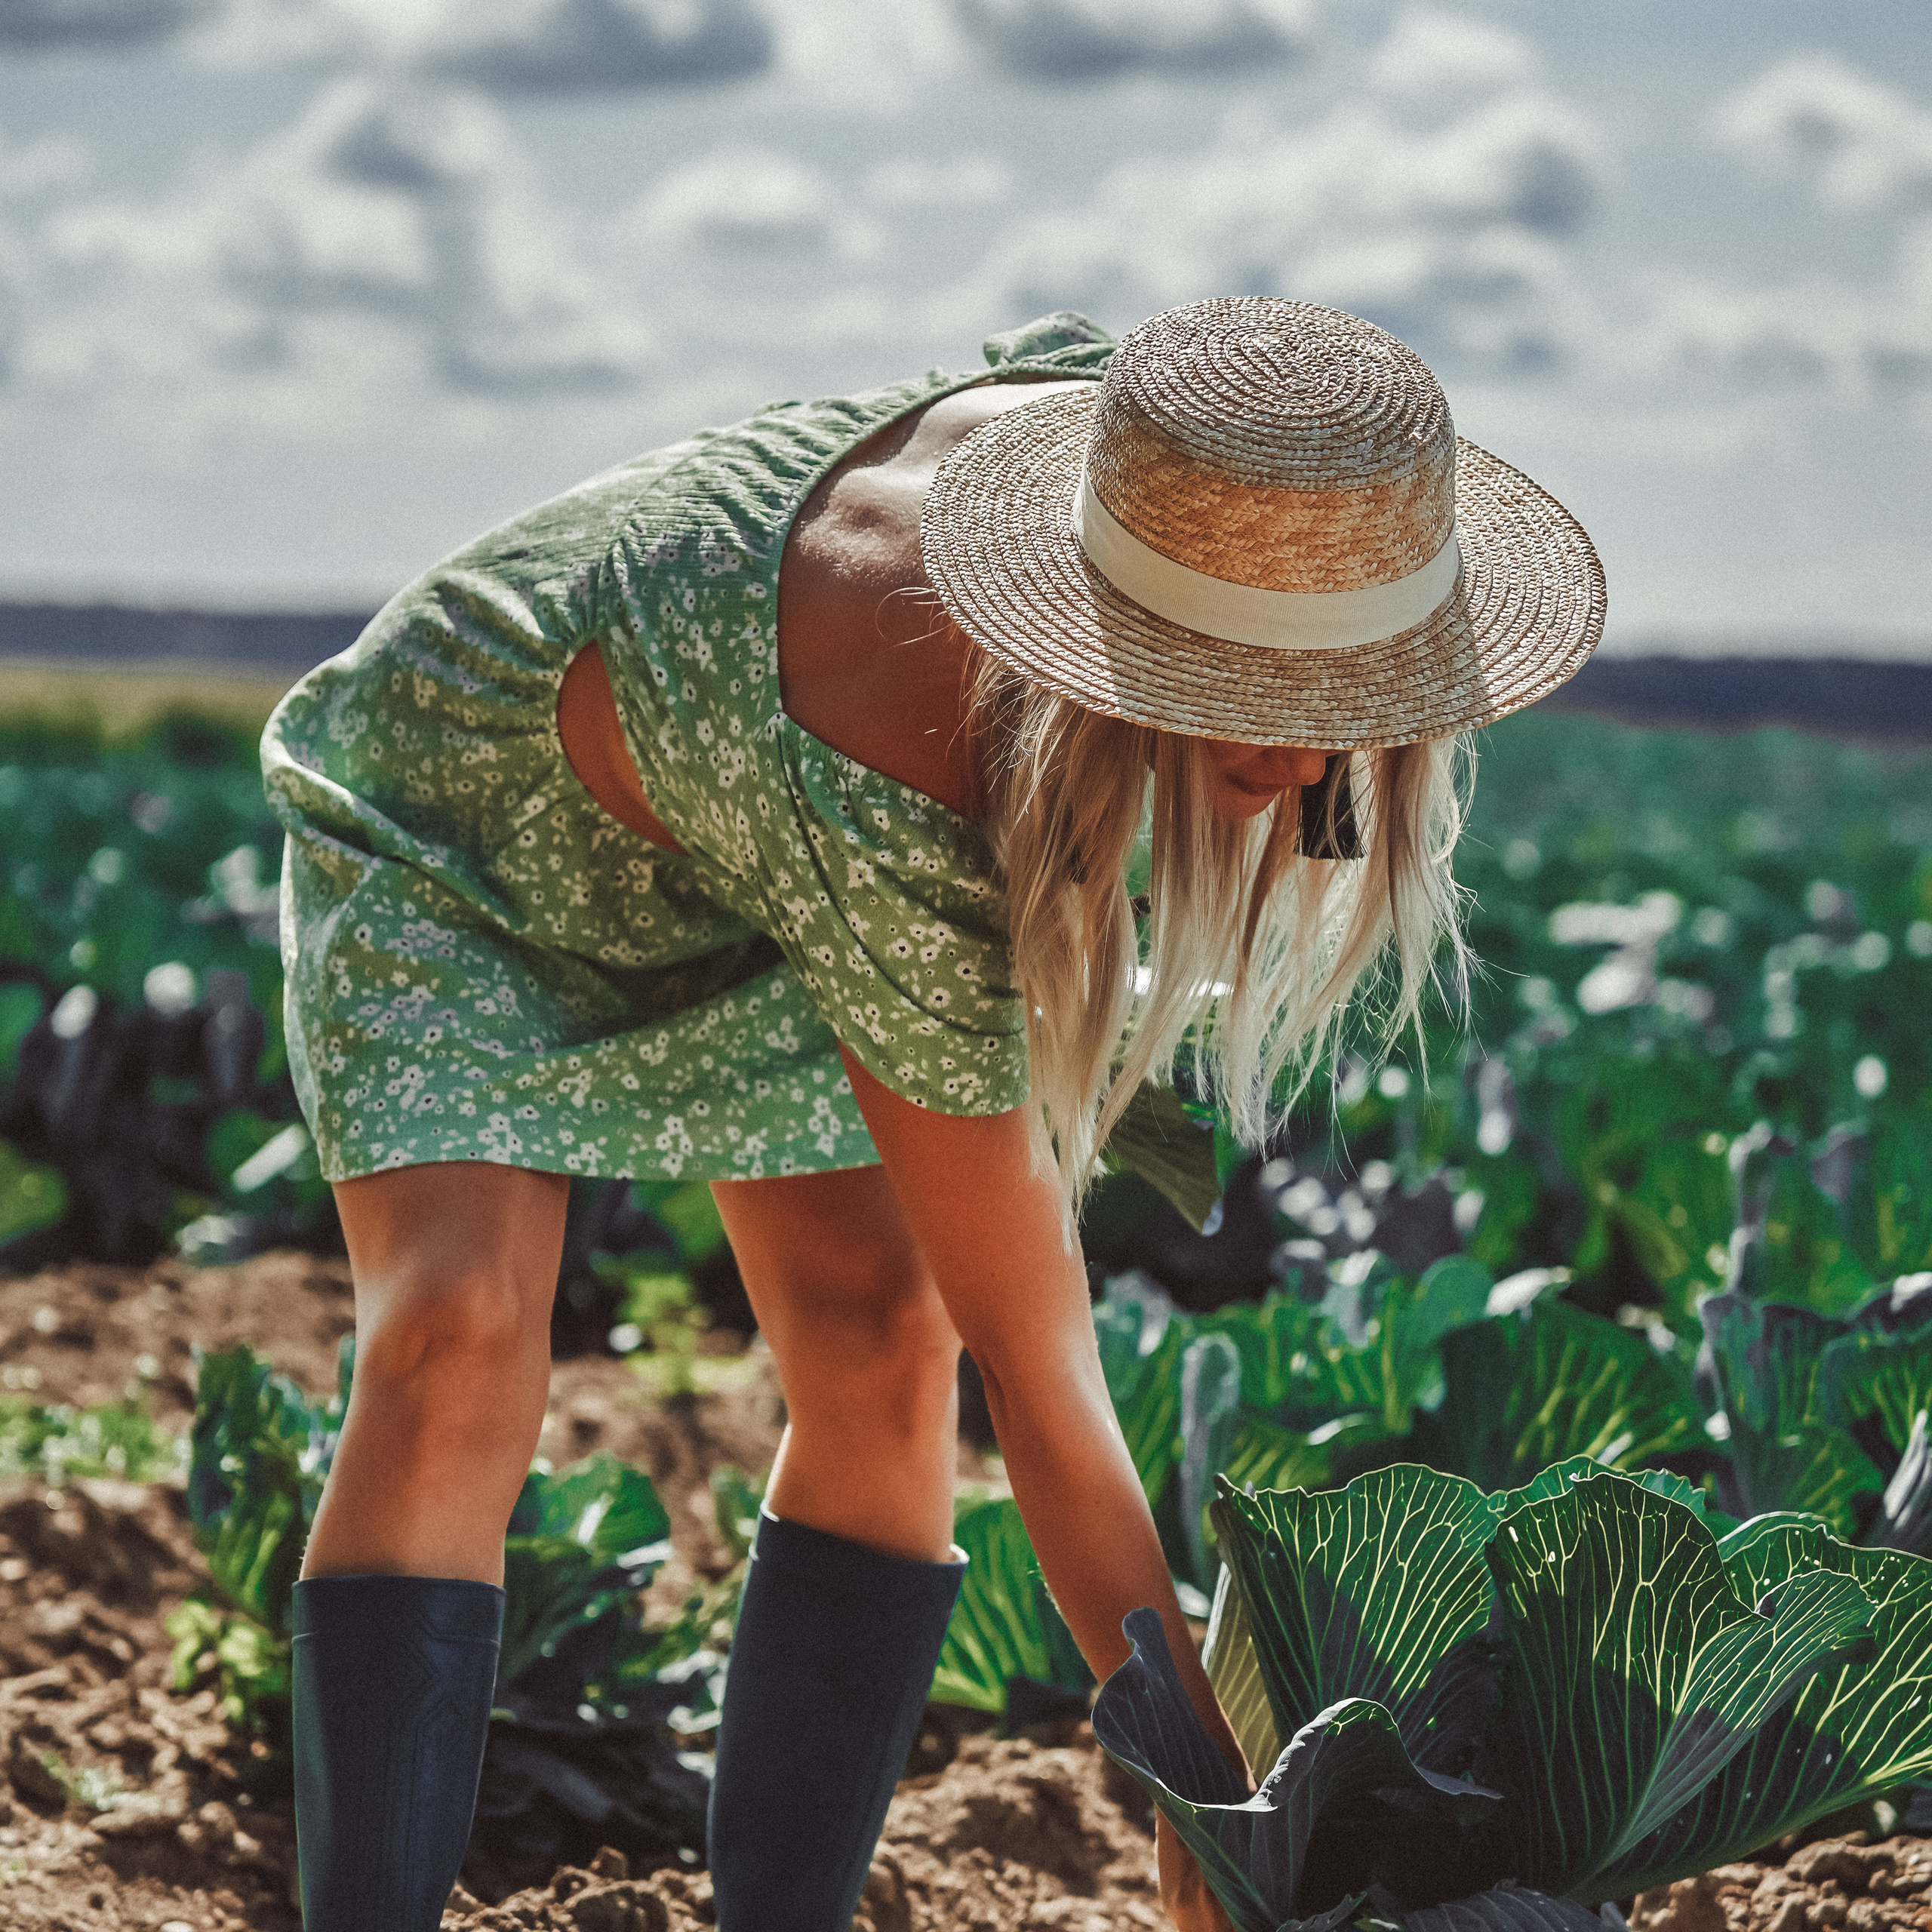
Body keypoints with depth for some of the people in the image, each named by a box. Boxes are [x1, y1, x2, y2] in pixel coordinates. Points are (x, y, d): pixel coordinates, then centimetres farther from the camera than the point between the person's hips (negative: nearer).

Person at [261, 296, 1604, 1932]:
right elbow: (1036, 1365, -37)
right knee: (459, 1344, -27)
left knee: (877, 1348, -11)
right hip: (462, 814, -6)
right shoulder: (895, 826, -45)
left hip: (734, 818, 6)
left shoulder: (1158, 436, -29)